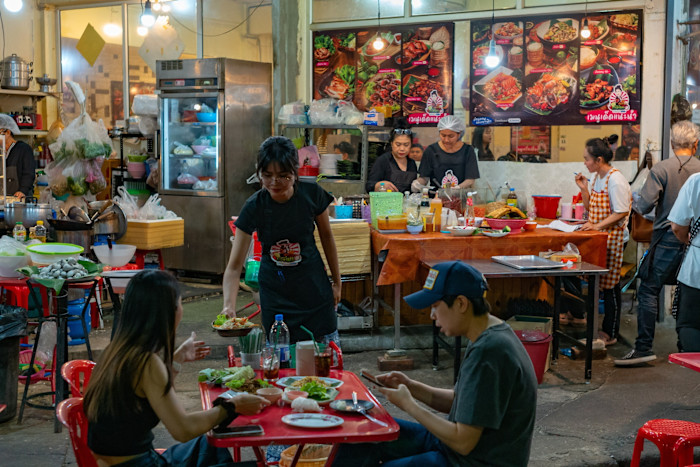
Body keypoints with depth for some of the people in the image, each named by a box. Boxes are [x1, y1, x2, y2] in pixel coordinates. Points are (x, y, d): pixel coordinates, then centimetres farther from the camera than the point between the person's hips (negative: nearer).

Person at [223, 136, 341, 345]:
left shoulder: (312, 194, -15)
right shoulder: (254, 207, -19)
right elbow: (234, 266, -19)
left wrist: (336, 281, 9)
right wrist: (228, 305, -35)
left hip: (313, 285, 1)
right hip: (274, 289, -1)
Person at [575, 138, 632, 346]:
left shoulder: (616, 180, -16)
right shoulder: (597, 177, 11)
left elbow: (621, 212, -18)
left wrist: (597, 226, -21)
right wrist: (584, 188, 4)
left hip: (613, 238, -8)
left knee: (610, 285, -2)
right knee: (597, 282, 10)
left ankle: (610, 333, 7)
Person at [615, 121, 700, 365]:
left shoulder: (661, 169, -9)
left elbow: (644, 205, -12)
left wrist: (634, 202, 9)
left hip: (668, 239, -4)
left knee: (648, 291, -1)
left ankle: (644, 347, -6)